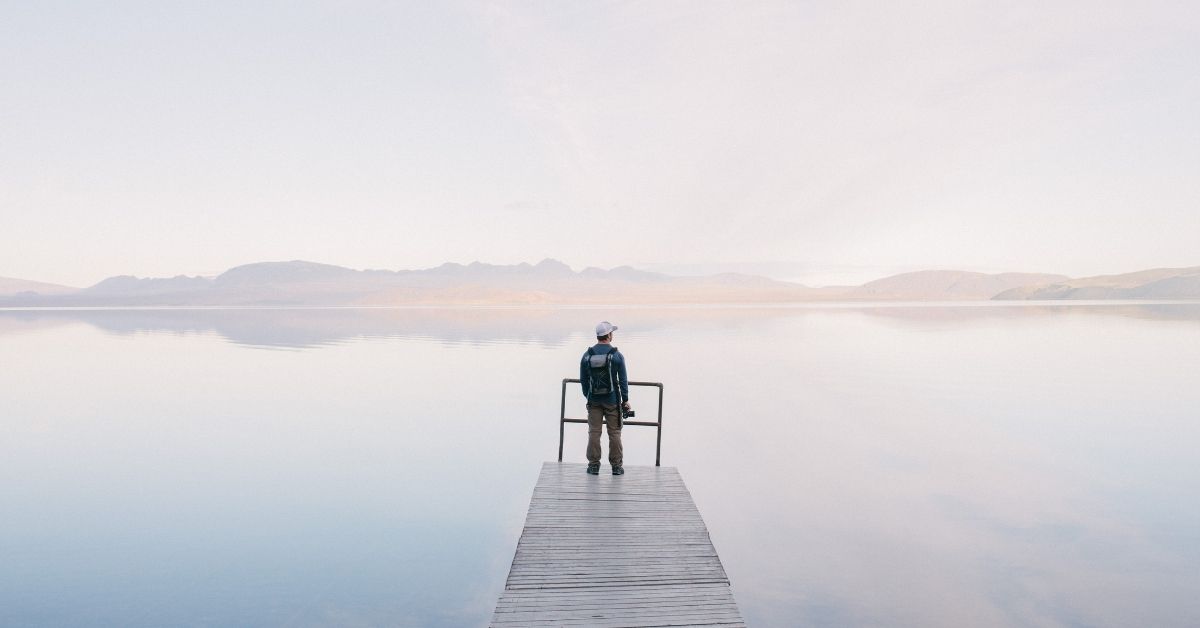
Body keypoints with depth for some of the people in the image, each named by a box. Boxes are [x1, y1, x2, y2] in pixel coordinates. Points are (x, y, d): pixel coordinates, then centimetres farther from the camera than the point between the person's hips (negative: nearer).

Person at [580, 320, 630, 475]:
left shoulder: (587, 355, -1)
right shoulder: (617, 355, -8)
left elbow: (583, 379, 5)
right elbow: (623, 380, -6)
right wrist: (625, 400, 2)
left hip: (594, 400, 2)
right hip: (612, 400, -2)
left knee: (594, 432, 7)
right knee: (614, 433, 6)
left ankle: (594, 465, 11)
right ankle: (617, 466, 11)